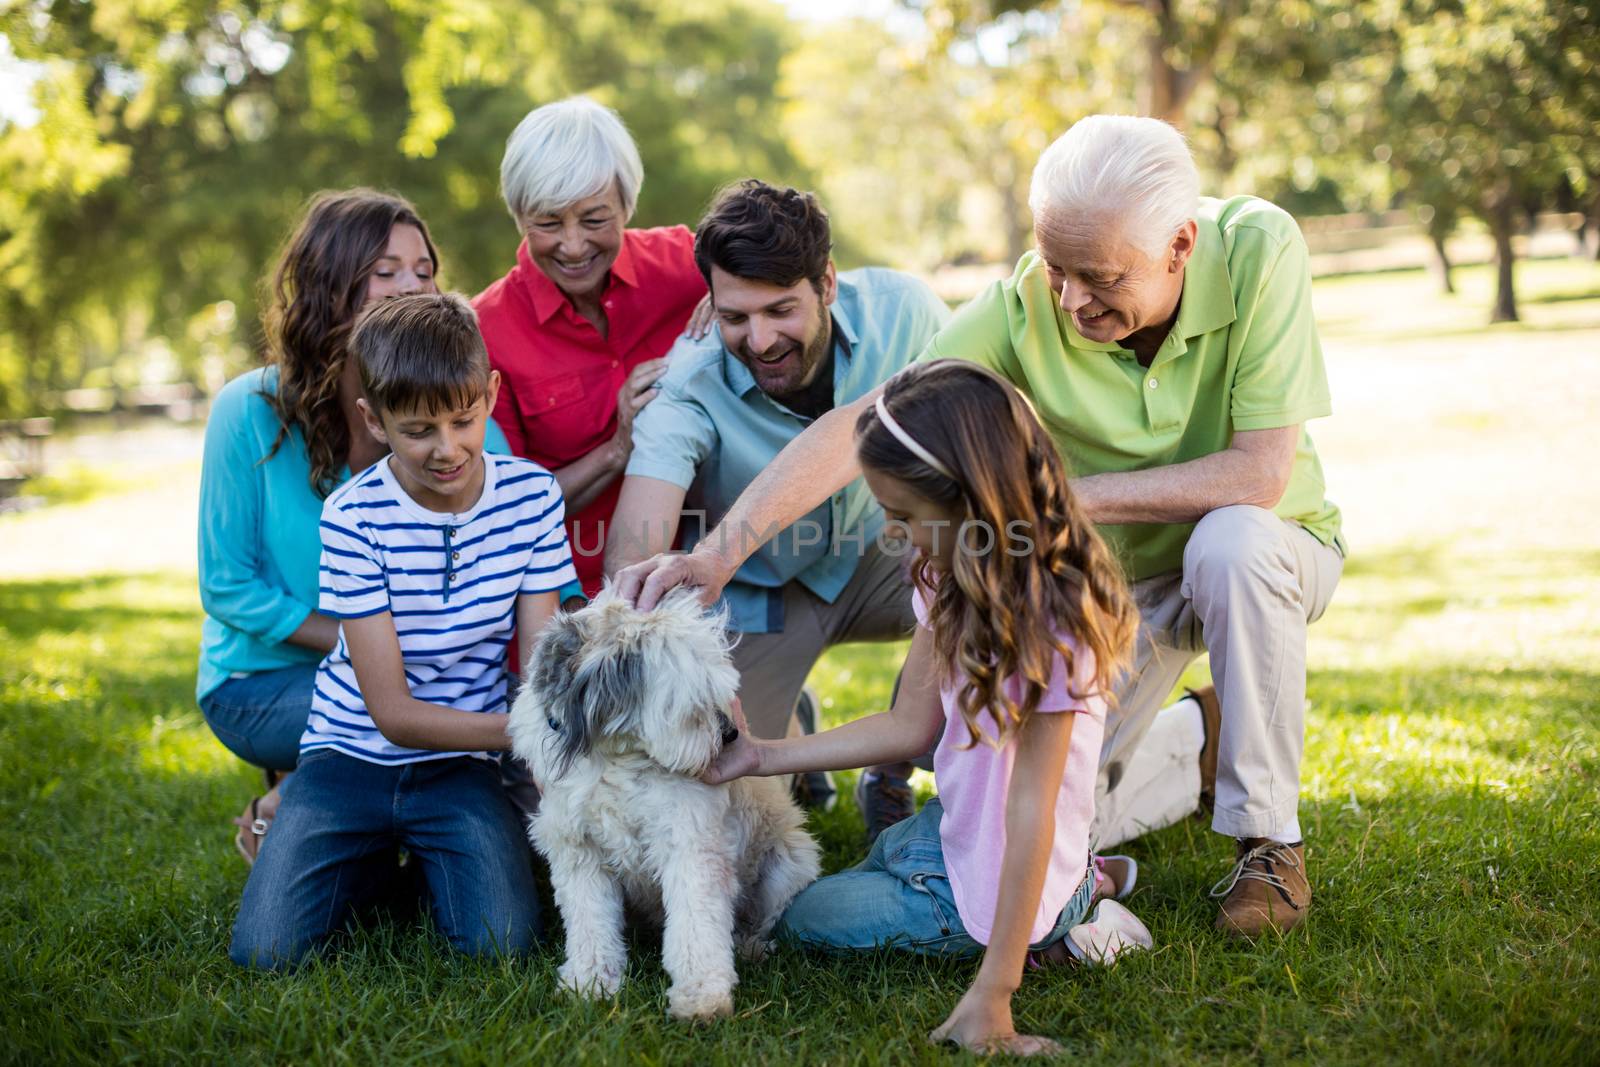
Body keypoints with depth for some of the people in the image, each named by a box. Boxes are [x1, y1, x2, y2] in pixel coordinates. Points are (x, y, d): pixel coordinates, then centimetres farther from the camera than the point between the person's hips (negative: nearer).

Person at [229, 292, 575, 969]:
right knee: (264, 951, -17)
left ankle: (427, 863, 13)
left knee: (502, 942, -21)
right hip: (354, 757, -1)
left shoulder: (531, 495, -6)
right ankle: (365, 865, 16)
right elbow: (393, 712, -17)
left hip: (458, 768, 1)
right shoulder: (354, 518, -15)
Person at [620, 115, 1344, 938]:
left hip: (1262, 550, -2)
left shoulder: (1258, 249, -27)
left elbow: (1260, 474, -31)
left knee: (1230, 542, -38)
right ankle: (1196, 741, 26)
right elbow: (858, 426, -29)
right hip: (1114, 577, 2)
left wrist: (1064, 496, -32)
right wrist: (717, 553, -40)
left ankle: (1269, 837, -16)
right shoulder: (1022, 308, -24)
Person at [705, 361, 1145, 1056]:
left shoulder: (1047, 621, -32)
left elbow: (1030, 809, -33)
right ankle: (1076, 892, 16)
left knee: (801, 919, 7)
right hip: (952, 829, 9)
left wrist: (991, 993, -33)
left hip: (984, 888, -9)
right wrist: (763, 756, 0)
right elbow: (911, 724, 1)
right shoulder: (954, 581, -5)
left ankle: (1071, 904, -1)